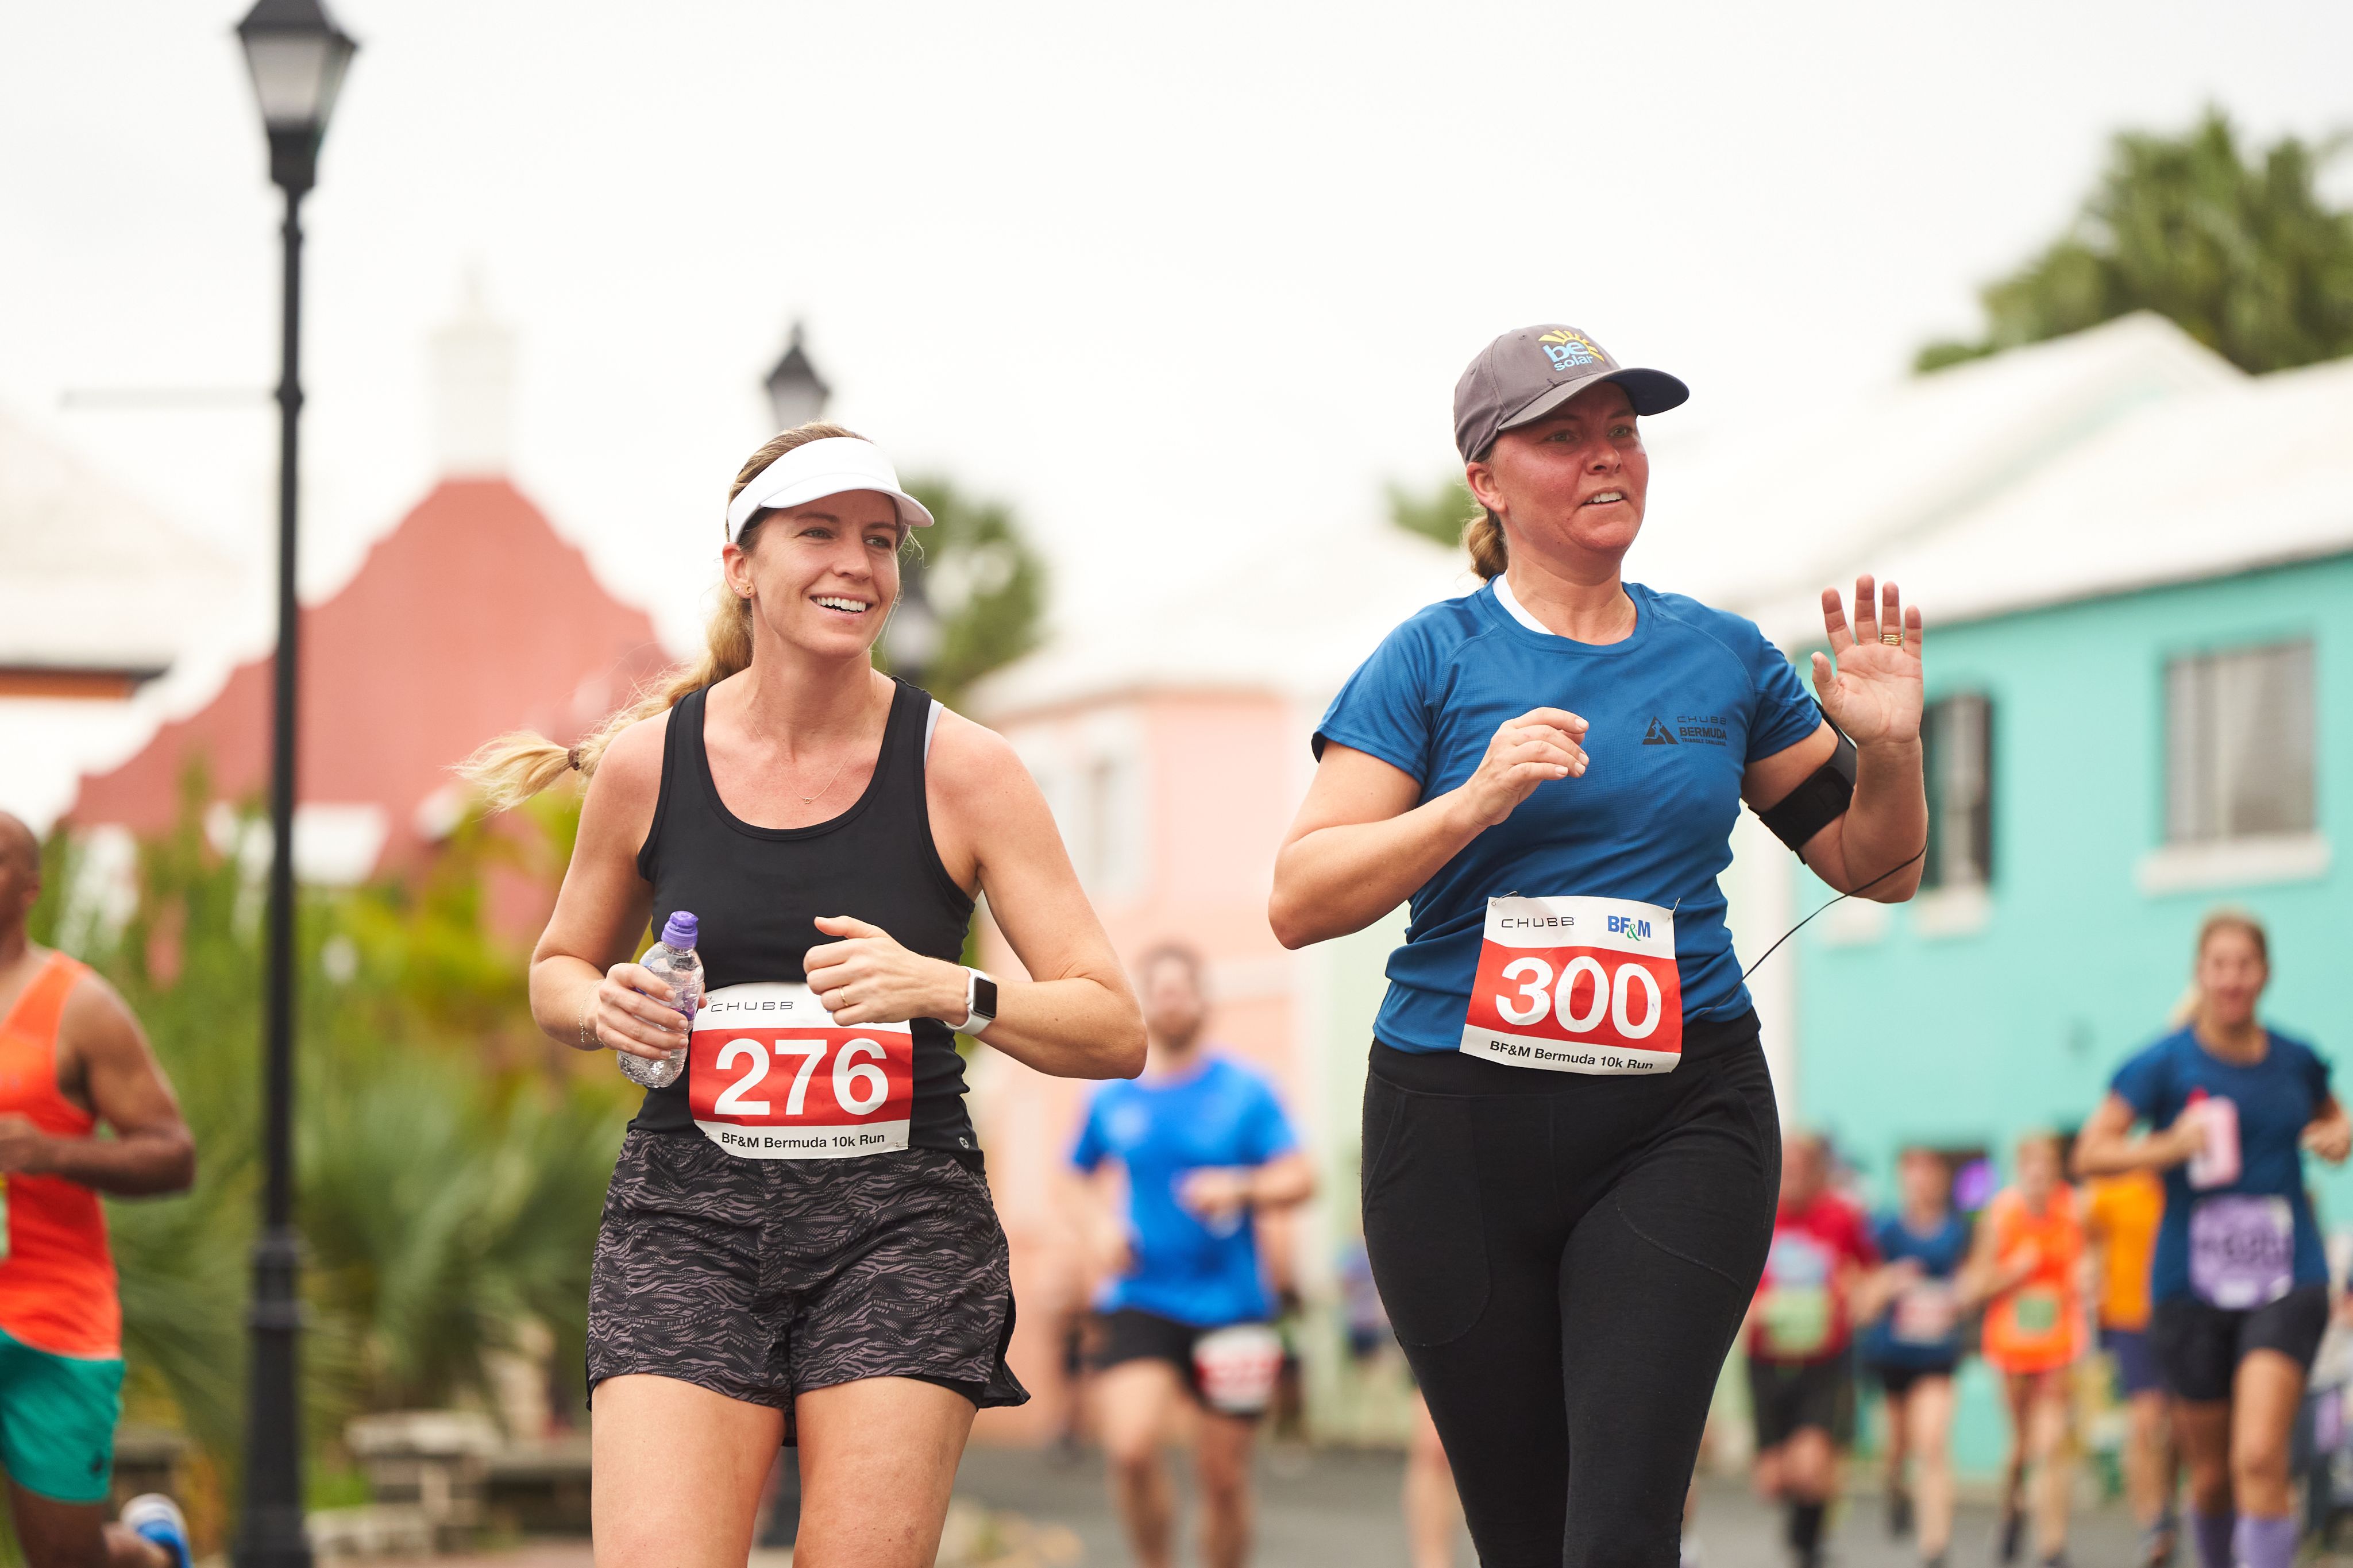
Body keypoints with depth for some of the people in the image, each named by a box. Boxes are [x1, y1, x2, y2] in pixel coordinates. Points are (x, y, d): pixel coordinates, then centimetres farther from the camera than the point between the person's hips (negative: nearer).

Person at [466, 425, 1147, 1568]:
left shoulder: (960, 768, -1)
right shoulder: (644, 763, 4)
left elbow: (1113, 1031, -2)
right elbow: (558, 970, 22)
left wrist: (949, 992, -19)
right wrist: (601, 1010, -2)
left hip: (901, 1226, 0)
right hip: (687, 1218, 1)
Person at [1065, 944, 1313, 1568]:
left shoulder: (1245, 1092, 0)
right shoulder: (1111, 1100, 6)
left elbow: (1300, 1179, -4)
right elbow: (1083, 1177, 22)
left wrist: (1240, 1186, -23)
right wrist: (1101, 1225, 2)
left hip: (1231, 1307, 0)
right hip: (1141, 1301, 1)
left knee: (1224, 1475, 4)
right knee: (1131, 1447, -21)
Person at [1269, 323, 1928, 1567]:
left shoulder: (1721, 659, 9)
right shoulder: (1434, 660, 1)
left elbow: (1876, 869, 16)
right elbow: (1298, 902, -7)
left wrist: (1887, 749, -5)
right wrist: (1476, 801, -20)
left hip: (1681, 1118, 1)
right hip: (1461, 1129, -1)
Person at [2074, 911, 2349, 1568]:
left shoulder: (2295, 1061, 6)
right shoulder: (2166, 1063, -3)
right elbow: (2090, 1153, -5)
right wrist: (2172, 1146, -20)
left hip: (2285, 1285, 0)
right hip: (2194, 1286, 0)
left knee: (2260, 1458, -19)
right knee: (2211, 1475, 9)